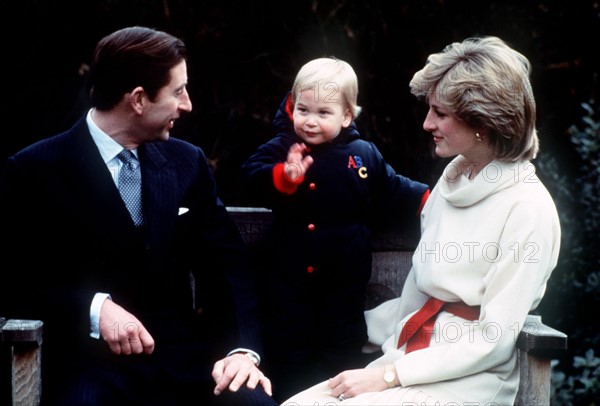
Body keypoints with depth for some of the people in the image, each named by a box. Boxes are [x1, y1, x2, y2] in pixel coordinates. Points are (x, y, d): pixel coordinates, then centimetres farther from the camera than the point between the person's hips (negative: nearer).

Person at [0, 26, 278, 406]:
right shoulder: (34, 170, -3)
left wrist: (243, 348, -10)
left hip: (184, 359, 4)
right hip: (91, 364, -3)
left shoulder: (188, 162, 11)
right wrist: (94, 308, -19)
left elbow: (225, 262, 6)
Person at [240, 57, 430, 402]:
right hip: (288, 275, -1)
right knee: (288, 351, 9)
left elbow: (394, 191, 11)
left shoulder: (363, 155, 1)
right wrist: (283, 176, -38)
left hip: (345, 279, 1)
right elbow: (251, 179, -21)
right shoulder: (281, 149, -6)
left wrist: (428, 201, -1)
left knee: (343, 354, 13)